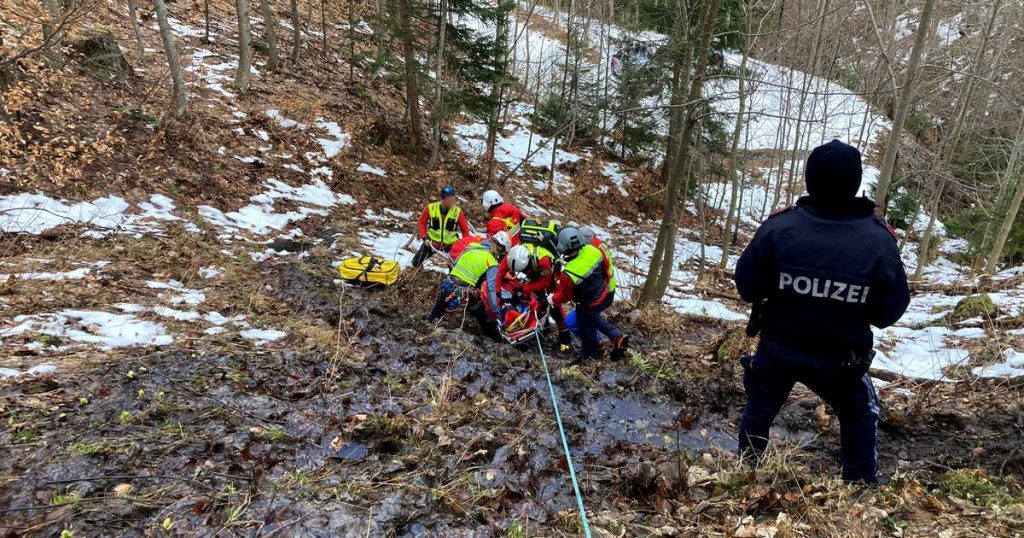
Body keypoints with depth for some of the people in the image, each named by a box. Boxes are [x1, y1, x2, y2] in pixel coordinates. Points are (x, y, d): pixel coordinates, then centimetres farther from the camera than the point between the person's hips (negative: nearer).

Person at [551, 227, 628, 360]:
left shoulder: (568, 275, -33)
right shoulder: (593, 250, -21)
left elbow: (563, 295, -14)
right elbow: (607, 265, -3)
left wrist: (553, 300, 8)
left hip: (591, 304, -6)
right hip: (608, 294, 6)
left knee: (586, 326, 23)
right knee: (593, 317, 32)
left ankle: (590, 352, 45)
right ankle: (617, 337, 26)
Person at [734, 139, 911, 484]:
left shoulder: (779, 227, -22)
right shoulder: (880, 240, -19)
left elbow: (746, 288, -11)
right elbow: (890, 312, -8)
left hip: (777, 349, 1)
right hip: (841, 359, 0)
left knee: (758, 412, 26)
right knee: (860, 418, 29)